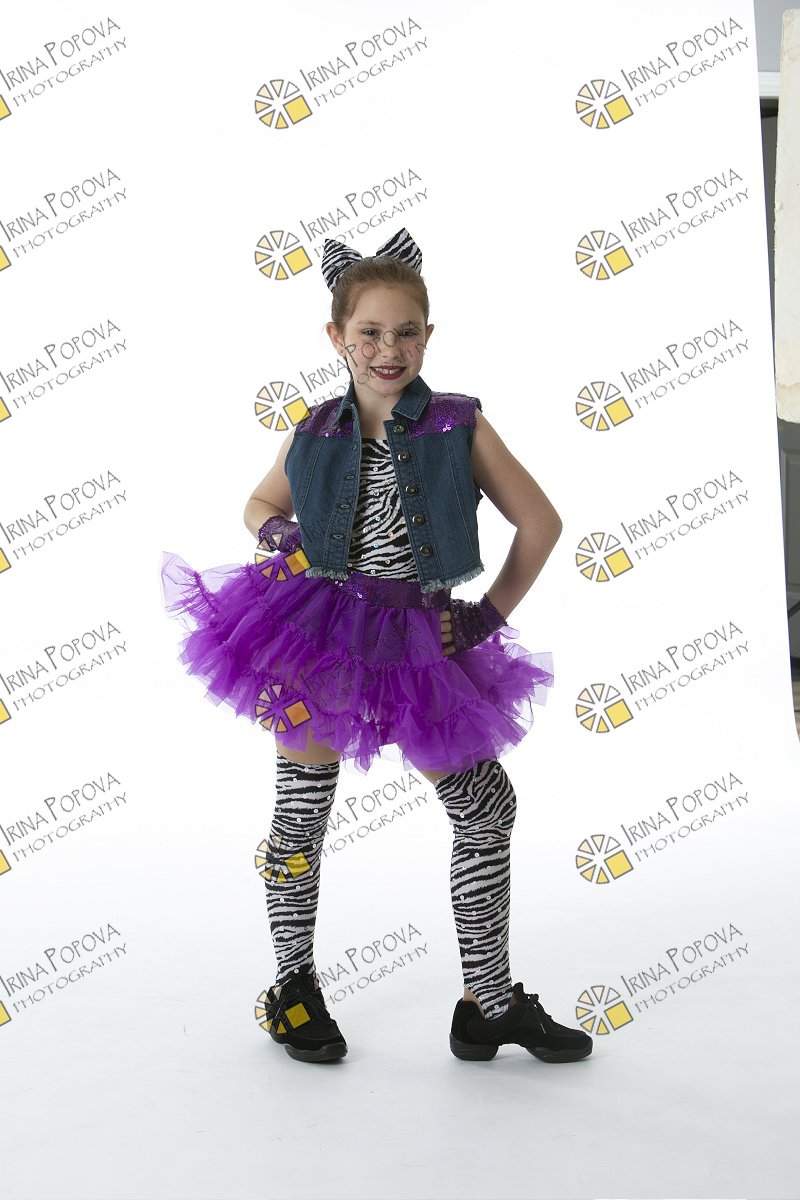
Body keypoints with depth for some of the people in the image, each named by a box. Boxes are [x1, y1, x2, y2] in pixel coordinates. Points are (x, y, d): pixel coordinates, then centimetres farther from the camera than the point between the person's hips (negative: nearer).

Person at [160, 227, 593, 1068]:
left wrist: (489, 616, 0)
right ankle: (294, 989, 29)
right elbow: (261, 504, 21)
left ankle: (490, 1003, 18)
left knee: (488, 807, 1)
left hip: (420, 646, 0)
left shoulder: (460, 427, -2)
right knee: (301, 817, 6)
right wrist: (278, 536, -2)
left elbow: (539, 523, 4)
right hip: (318, 634, 0)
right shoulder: (315, 435, 3)